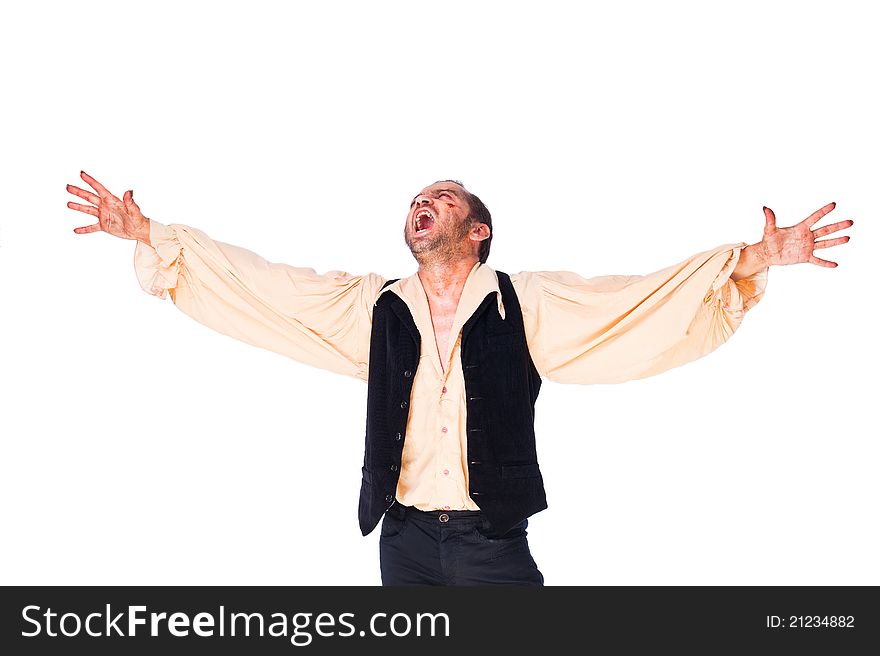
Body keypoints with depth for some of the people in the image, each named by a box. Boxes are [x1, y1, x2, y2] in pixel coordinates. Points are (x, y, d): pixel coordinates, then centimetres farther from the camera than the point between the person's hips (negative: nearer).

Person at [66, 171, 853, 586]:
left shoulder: (526, 307, 0)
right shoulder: (371, 308, 7)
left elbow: (643, 303, -7)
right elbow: (257, 285, 5)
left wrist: (747, 265, -19)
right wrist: (151, 237, 0)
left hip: (492, 540, -2)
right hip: (406, 538, 3)